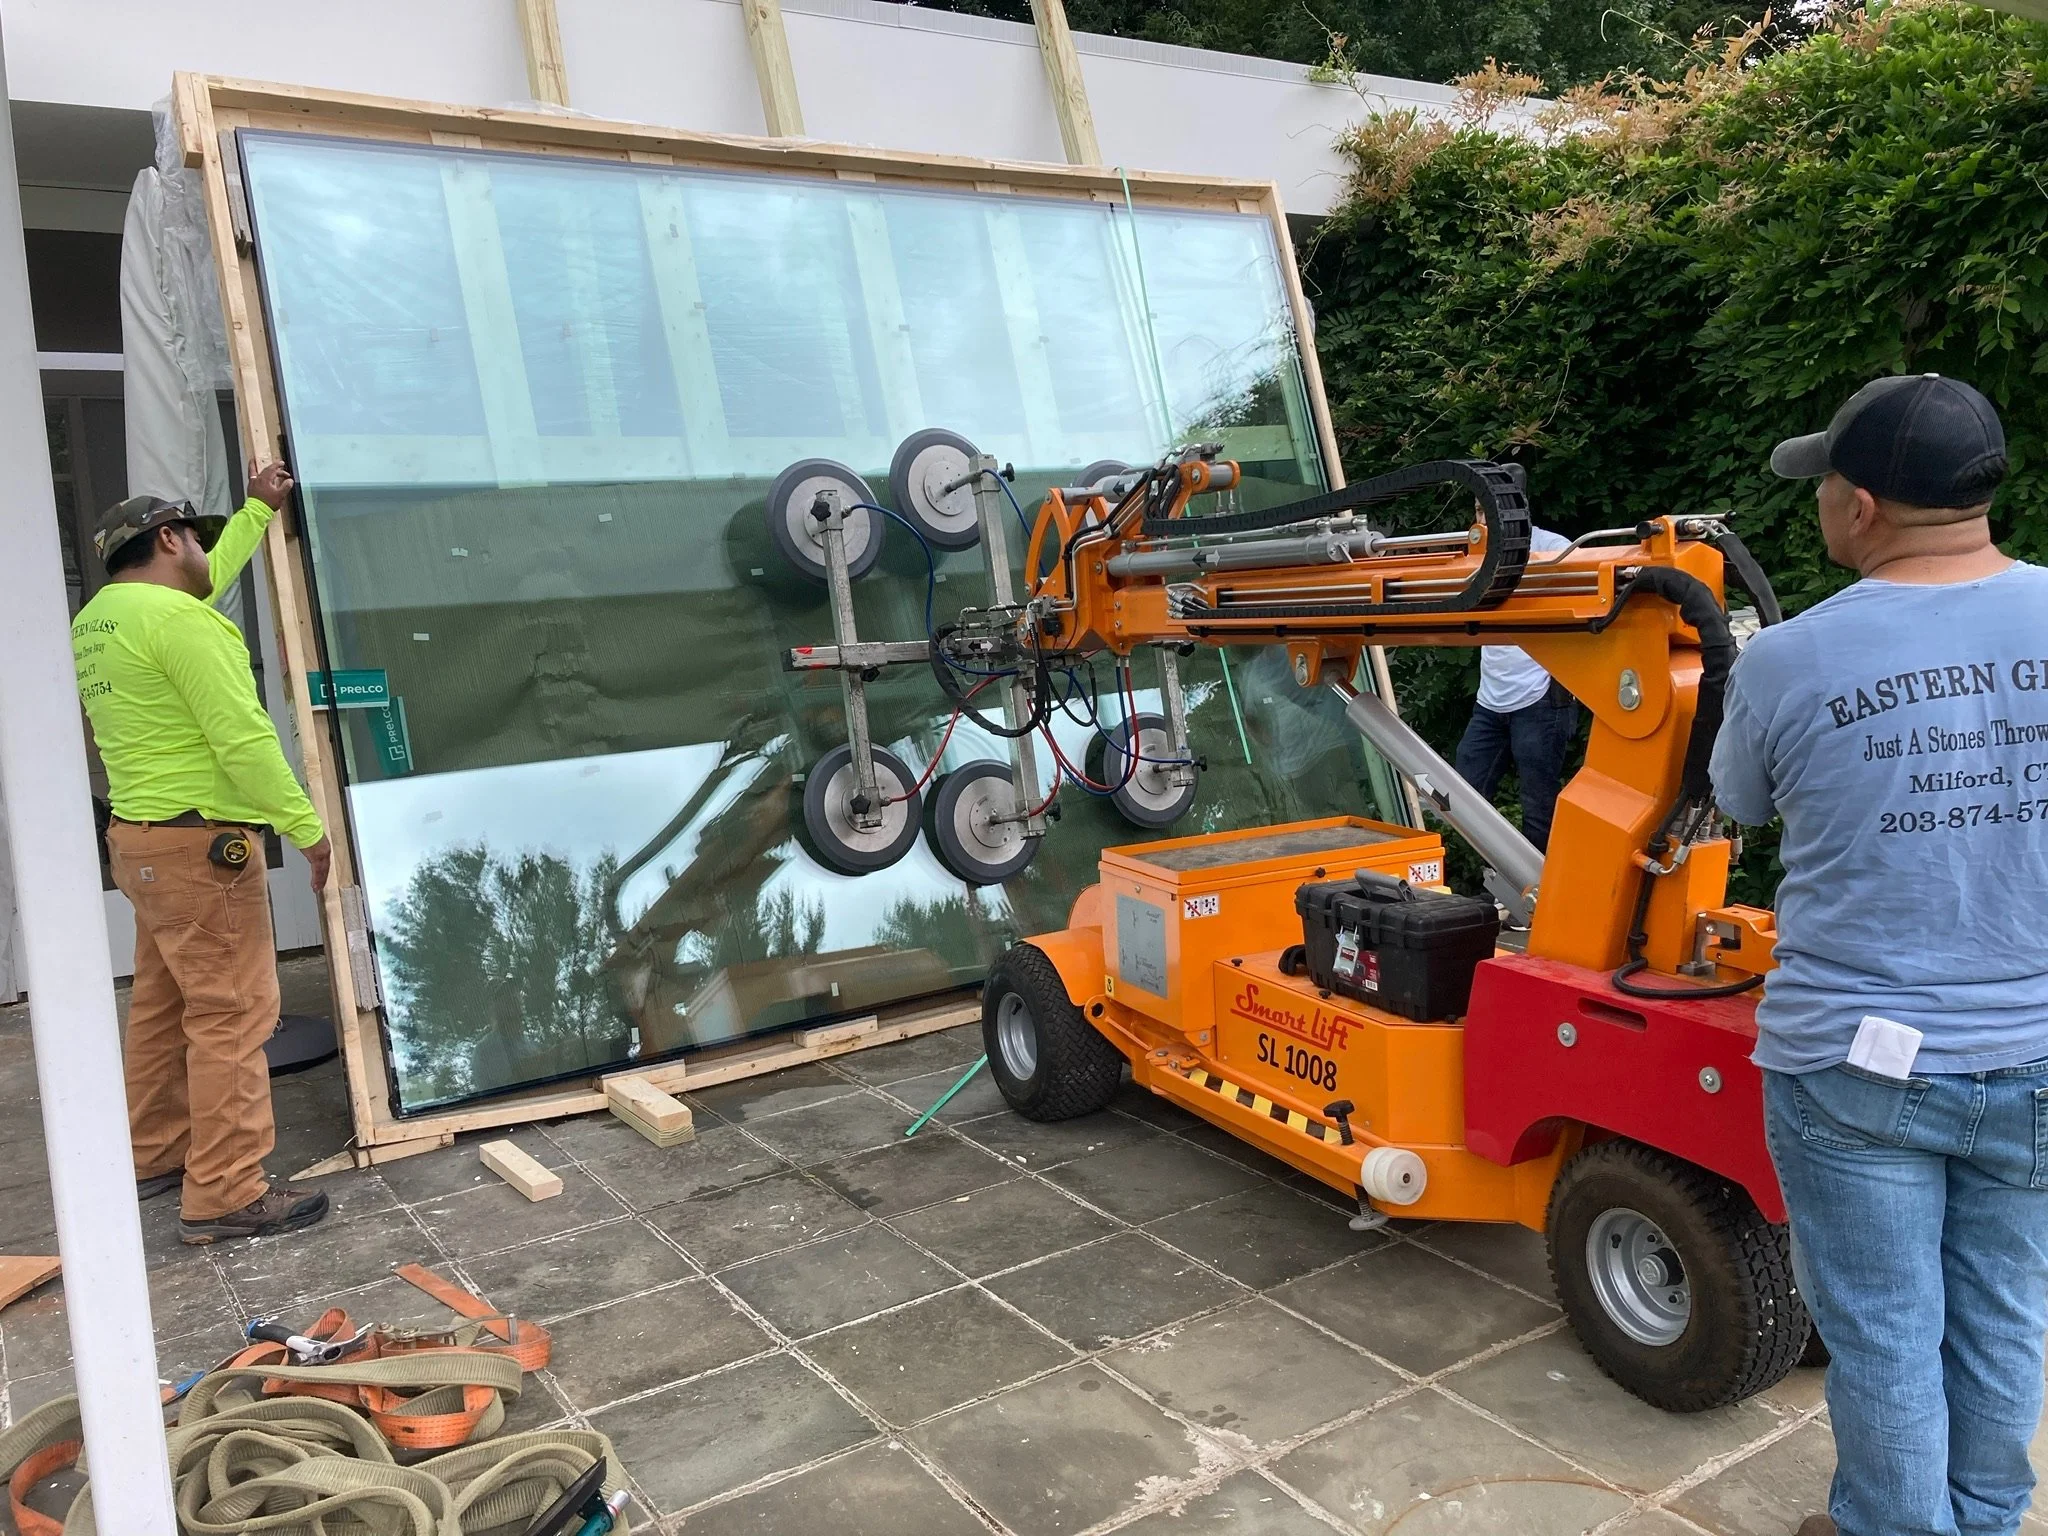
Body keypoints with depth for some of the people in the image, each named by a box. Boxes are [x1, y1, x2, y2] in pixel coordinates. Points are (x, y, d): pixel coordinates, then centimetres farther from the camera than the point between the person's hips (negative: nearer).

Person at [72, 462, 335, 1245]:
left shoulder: (98, 618, 13)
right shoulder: (178, 619, -18)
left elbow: (207, 578, 31)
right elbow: (243, 740, -22)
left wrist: (259, 511, 39)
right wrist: (306, 826, -15)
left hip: (144, 839, 10)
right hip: (200, 844, -10)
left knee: (163, 1007, 19)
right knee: (231, 1015, -5)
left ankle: (156, 1154, 30)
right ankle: (226, 1195, -1)